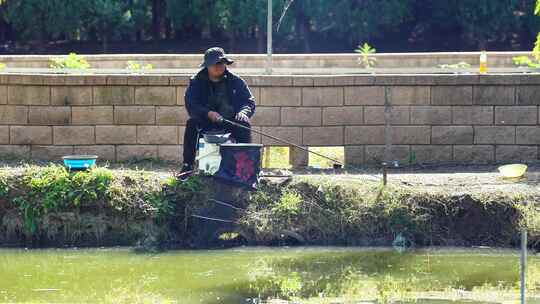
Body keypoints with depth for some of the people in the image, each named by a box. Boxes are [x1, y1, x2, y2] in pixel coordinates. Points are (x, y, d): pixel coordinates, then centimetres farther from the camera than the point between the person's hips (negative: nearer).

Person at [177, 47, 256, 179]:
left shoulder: (236, 81, 6)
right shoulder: (196, 82, 3)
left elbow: (249, 102, 3)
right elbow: (191, 105, -10)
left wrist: (244, 112, -22)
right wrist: (209, 113, -28)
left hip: (230, 122, 0)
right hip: (205, 123, 0)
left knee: (244, 124, -29)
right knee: (191, 124, -29)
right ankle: (187, 166, -25)